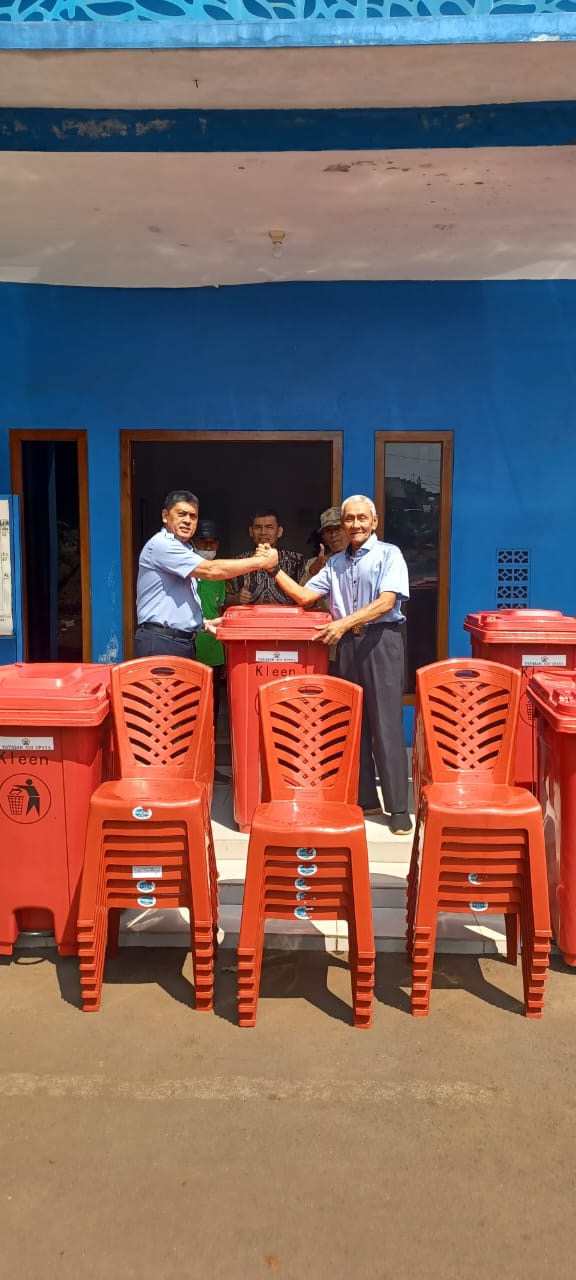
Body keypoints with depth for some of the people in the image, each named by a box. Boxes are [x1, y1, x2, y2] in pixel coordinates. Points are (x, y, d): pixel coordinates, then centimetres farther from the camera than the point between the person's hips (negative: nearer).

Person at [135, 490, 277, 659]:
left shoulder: (185, 550, 20)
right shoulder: (161, 544, -11)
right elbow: (210, 570, -19)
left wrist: (203, 623, 12)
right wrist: (260, 561, -14)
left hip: (185, 642, 9)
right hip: (159, 643, -9)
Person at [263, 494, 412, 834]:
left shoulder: (389, 554, 0)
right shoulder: (336, 563, 17)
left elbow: (386, 602, -13)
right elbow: (304, 596, 14)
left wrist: (345, 623, -22)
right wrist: (274, 569, 4)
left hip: (381, 641, -6)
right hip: (346, 644, 6)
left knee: (386, 727, -6)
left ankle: (398, 808, -1)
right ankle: (364, 798, 19)